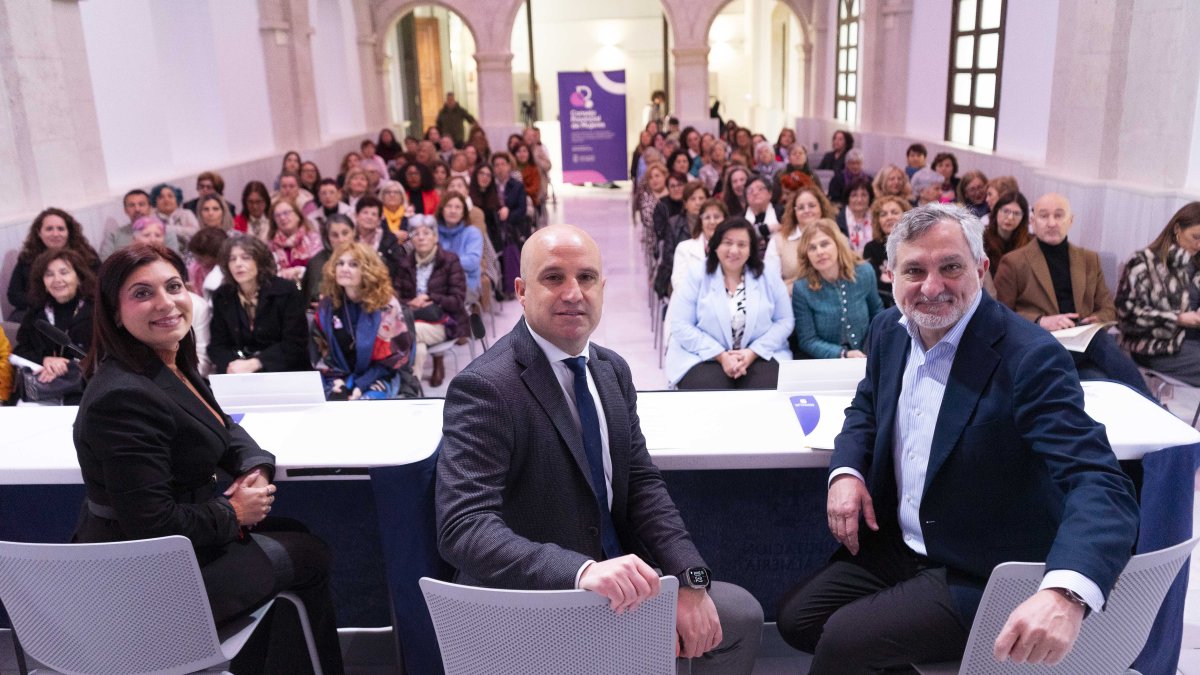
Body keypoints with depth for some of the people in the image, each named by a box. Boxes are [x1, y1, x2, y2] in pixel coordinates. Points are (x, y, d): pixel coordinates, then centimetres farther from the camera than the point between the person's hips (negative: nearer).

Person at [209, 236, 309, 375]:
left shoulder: (286, 291, -5)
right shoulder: (221, 296, 7)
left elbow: (295, 344, -11)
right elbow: (217, 345, 6)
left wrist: (253, 364, -20)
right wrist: (231, 365, -17)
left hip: (284, 372, -2)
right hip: (239, 378, 3)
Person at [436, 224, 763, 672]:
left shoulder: (613, 370, 5)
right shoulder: (483, 388, -20)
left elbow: (642, 483, 4)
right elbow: (463, 527, -29)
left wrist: (689, 579, -11)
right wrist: (582, 572, -43)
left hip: (615, 581, 7)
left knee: (742, 613, 5)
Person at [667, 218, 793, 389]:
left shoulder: (770, 277, 7)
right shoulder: (695, 277, 0)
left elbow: (785, 321, 4)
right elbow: (680, 325, -6)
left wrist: (753, 352, -11)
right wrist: (721, 356, -15)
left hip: (760, 355, 1)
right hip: (703, 357, -1)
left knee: (770, 386, -26)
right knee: (707, 386, -30)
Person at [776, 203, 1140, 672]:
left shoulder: (1030, 358, -23)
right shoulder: (890, 329, -1)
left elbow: (1102, 485, -31)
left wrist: (1065, 595, -52)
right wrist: (845, 471, -7)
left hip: (979, 578, -7)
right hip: (895, 546, 7)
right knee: (796, 618, 3)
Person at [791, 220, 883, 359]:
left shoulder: (864, 272, -3)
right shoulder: (802, 288, -13)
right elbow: (807, 341, -9)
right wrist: (843, 354, -21)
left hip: (865, 358, 2)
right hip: (823, 364, -2)